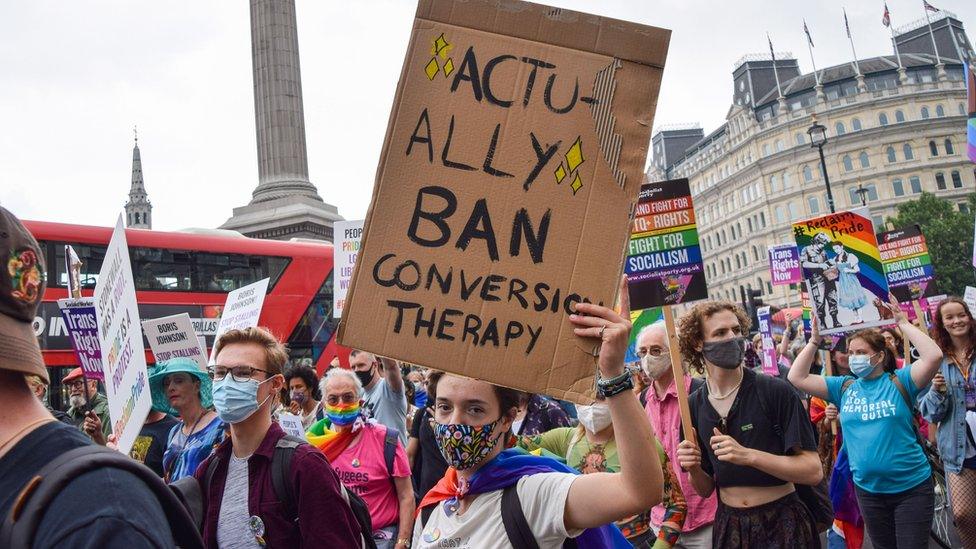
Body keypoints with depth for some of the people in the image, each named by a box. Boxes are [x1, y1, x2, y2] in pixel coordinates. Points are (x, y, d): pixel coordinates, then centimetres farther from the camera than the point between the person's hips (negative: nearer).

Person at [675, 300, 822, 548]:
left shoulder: (775, 391, -14)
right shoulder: (694, 405, -2)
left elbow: (813, 471, -17)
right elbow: (705, 490, 6)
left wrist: (749, 456, -28)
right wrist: (694, 469, -16)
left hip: (782, 523, -4)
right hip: (728, 525, 4)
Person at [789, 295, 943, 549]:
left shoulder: (899, 381, -7)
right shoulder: (844, 386, 2)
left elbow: (934, 356, -24)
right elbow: (797, 378, -1)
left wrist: (903, 323, -18)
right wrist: (814, 341, -3)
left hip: (912, 487, -4)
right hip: (868, 490, 4)